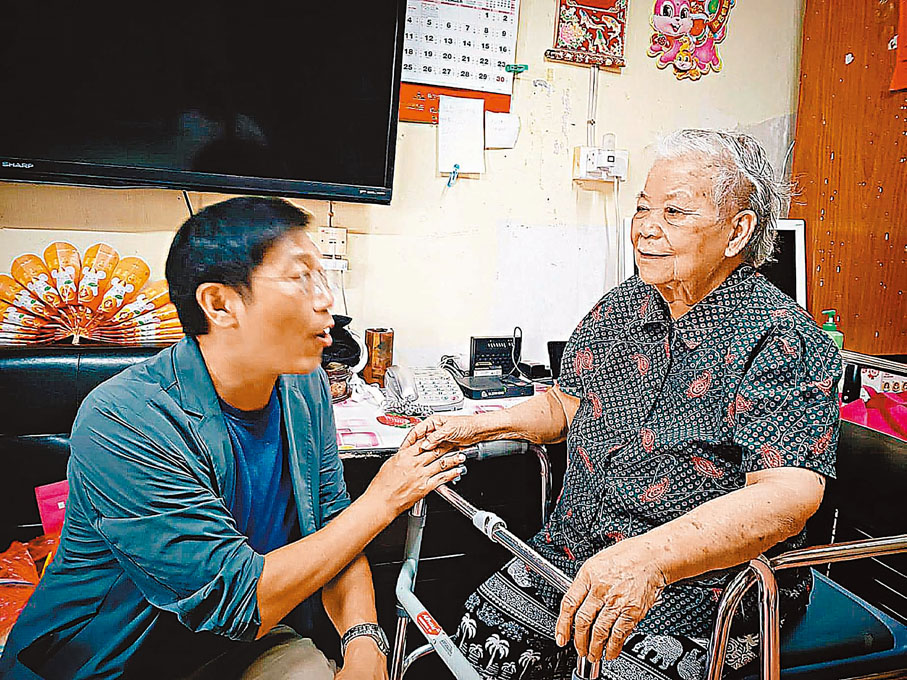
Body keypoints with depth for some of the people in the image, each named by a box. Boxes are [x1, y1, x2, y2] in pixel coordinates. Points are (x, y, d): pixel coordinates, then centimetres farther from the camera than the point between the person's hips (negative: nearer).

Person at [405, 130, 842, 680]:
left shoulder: (786, 344, -16)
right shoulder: (620, 307, 5)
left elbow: (786, 495, -28)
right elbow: (567, 405, 16)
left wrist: (648, 556, -41)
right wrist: (480, 426, 2)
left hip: (704, 579, -5)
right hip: (576, 550, 5)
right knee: (485, 633, -9)